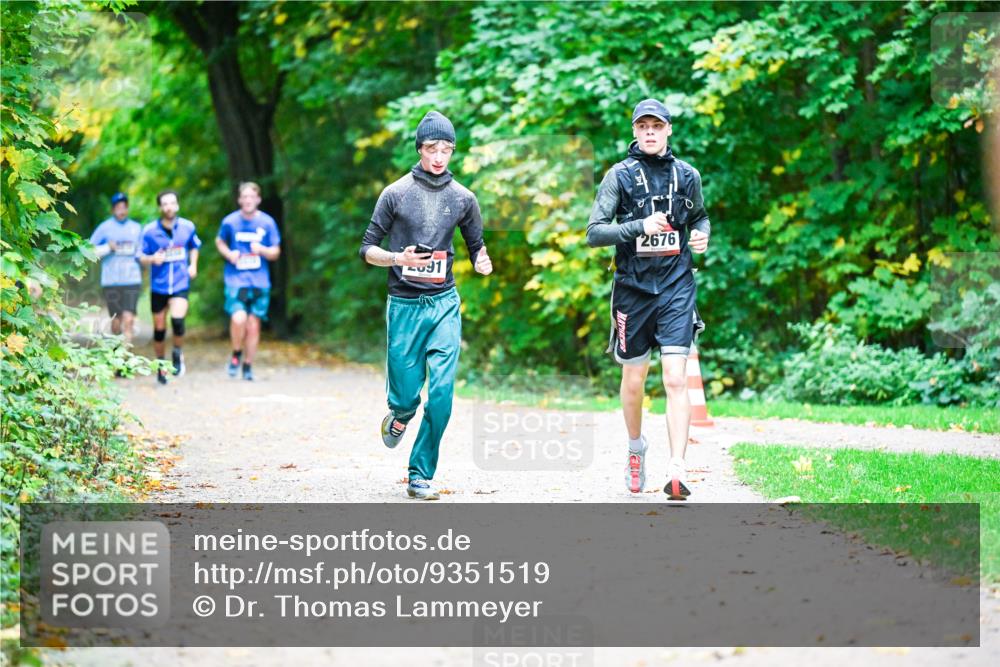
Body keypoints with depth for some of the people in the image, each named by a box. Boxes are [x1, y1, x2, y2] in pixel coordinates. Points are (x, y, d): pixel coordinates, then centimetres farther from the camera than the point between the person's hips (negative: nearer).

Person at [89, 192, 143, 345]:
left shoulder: (136, 228, 11)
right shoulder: (104, 228, 3)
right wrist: (108, 248, -12)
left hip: (132, 281, 1)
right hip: (111, 281, -1)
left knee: (128, 319, -14)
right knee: (116, 321, 6)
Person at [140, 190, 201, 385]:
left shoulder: (188, 227, -1)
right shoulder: (149, 230, -6)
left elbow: (194, 246, 19)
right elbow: (142, 257, 0)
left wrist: (193, 265, 5)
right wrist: (152, 259, -21)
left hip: (180, 284, -1)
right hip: (158, 286, 1)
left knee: (177, 319, -25)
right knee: (159, 328, 8)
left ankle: (178, 353, 2)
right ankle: (161, 366, 28)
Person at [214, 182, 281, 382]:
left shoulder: (267, 222, 1)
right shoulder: (230, 222, 0)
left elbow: (275, 253, 8)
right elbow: (220, 241, 18)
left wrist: (262, 250, -14)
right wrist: (228, 254, -3)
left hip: (260, 282, 2)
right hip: (235, 280, -2)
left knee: (253, 325, 3)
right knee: (238, 319, -21)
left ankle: (248, 366, 20)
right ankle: (236, 354, 7)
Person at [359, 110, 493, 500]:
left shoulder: (463, 199, 6)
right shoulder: (396, 194, 0)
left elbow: (476, 246, 16)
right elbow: (367, 249, 2)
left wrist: (482, 263, -7)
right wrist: (398, 258, -18)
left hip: (444, 304, 1)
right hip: (404, 304, -1)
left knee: (441, 393, -9)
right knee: (406, 395, -2)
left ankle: (421, 475, 2)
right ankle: (399, 415, 37)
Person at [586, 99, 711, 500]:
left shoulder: (687, 175, 6)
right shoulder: (620, 176, -1)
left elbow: (699, 217, 24)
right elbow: (594, 233, -7)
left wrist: (702, 235, 1)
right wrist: (641, 227, -20)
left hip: (676, 287, 0)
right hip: (633, 287, 0)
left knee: (676, 379, -12)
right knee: (634, 379, 12)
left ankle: (678, 472, -19)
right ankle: (636, 448, 38)